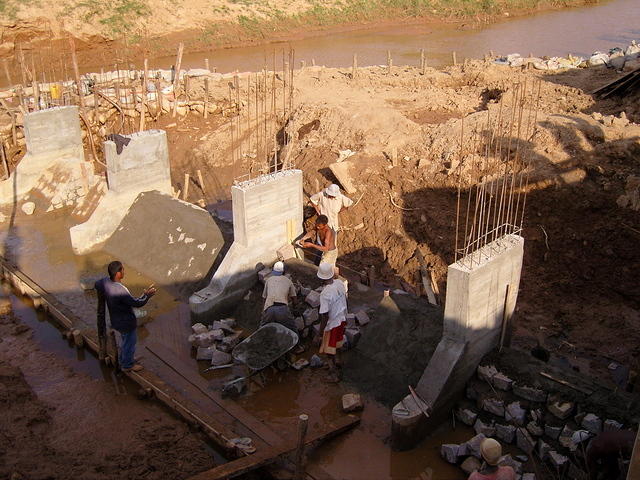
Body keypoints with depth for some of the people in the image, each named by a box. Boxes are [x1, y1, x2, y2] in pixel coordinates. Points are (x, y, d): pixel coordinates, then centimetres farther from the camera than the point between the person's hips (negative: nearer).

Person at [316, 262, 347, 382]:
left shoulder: (325, 294, -32)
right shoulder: (340, 284, -10)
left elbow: (325, 316, -27)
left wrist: (320, 331, -14)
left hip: (331, 324, -7)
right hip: (342, 320, 7)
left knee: (328, 350, 14)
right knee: (335, 344, 30)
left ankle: (334, 374, 26)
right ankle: (335, 362, 52)